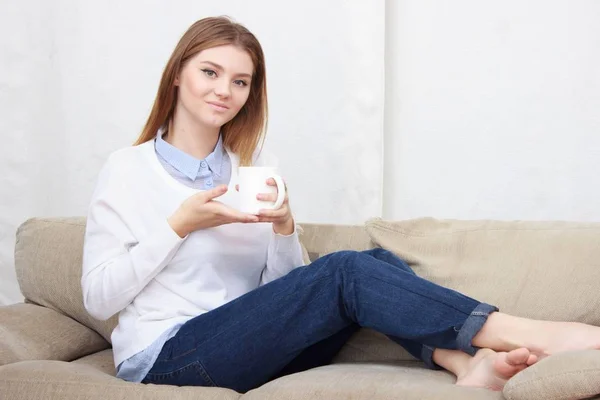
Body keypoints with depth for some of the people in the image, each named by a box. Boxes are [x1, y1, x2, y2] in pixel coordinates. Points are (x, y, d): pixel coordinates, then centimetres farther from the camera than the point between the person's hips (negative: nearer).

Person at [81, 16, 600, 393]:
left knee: (377, 261, -16)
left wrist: (284, 228, -11)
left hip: (250, 347, 6)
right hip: (163, 360, -5)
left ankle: (467, 362, -38)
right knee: (343, 275, -25)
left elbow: (284, 287, 9)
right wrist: (180, 225, -15)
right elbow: (98, 298, -6)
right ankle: (529, 334, -27)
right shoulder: (128, 170, 0)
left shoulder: (257, 165, 13)